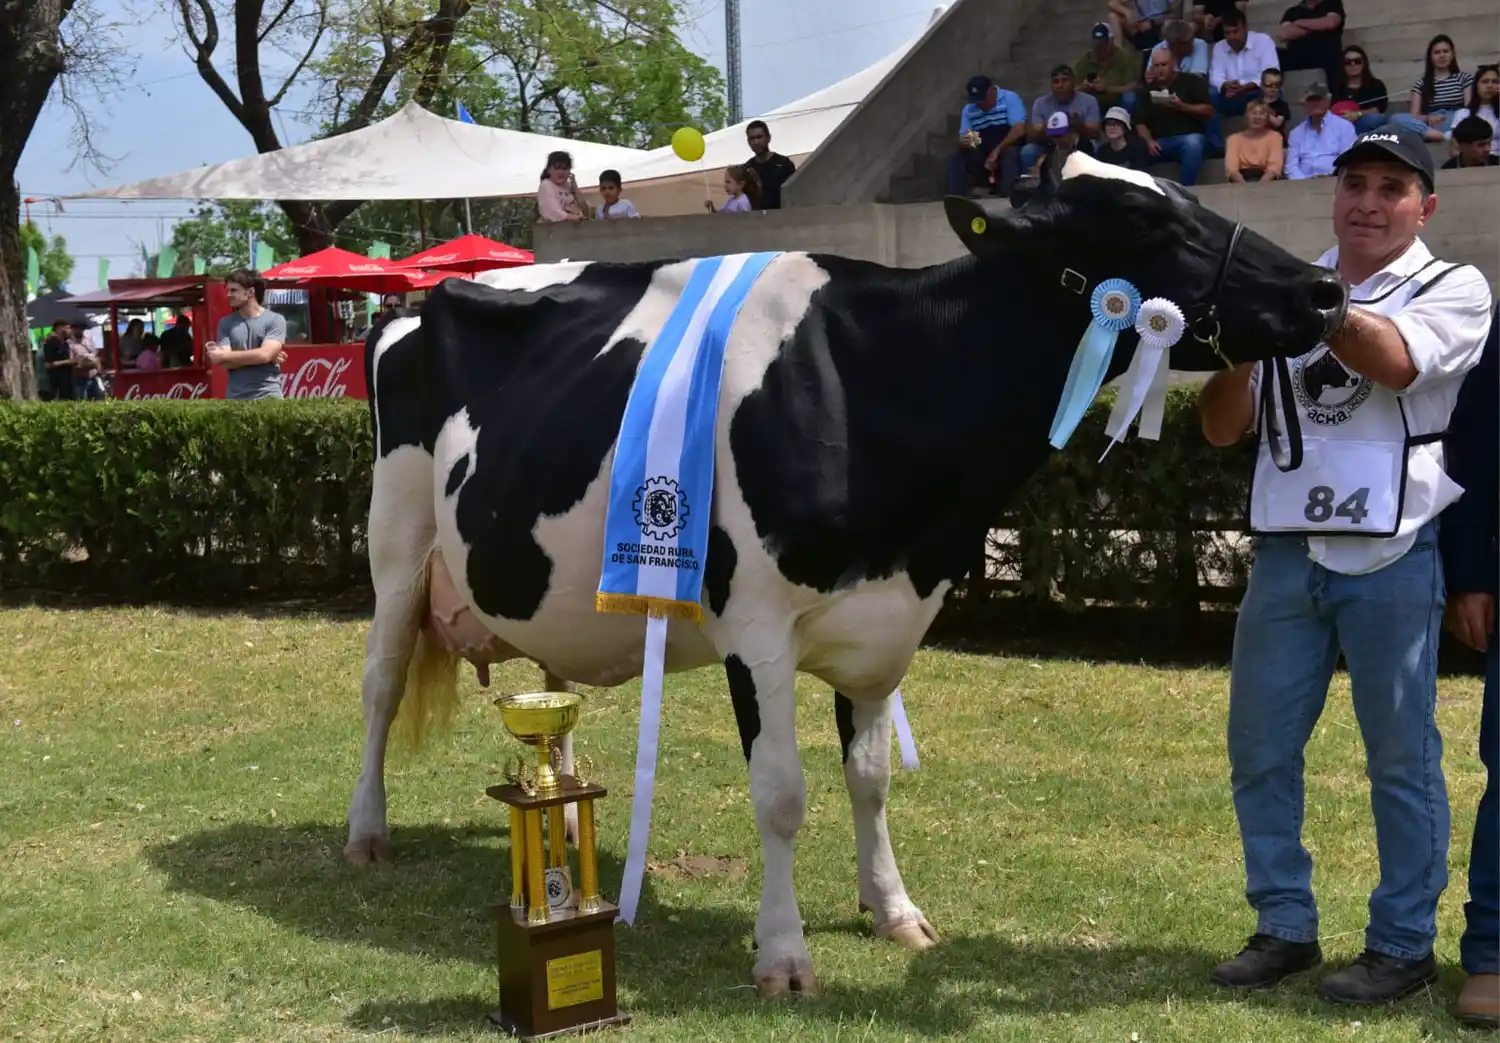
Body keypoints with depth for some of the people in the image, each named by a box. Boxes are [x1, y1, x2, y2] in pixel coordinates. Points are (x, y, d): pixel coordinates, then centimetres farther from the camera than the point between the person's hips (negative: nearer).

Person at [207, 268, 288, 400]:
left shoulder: (275, 320, -1)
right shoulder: (226, 323, 8)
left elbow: (264, 354, -15)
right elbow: (225, 363, -3)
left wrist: (224, 355, -8)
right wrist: (255, 358, -11)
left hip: (268, 397, -3)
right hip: (236, 399, 3)